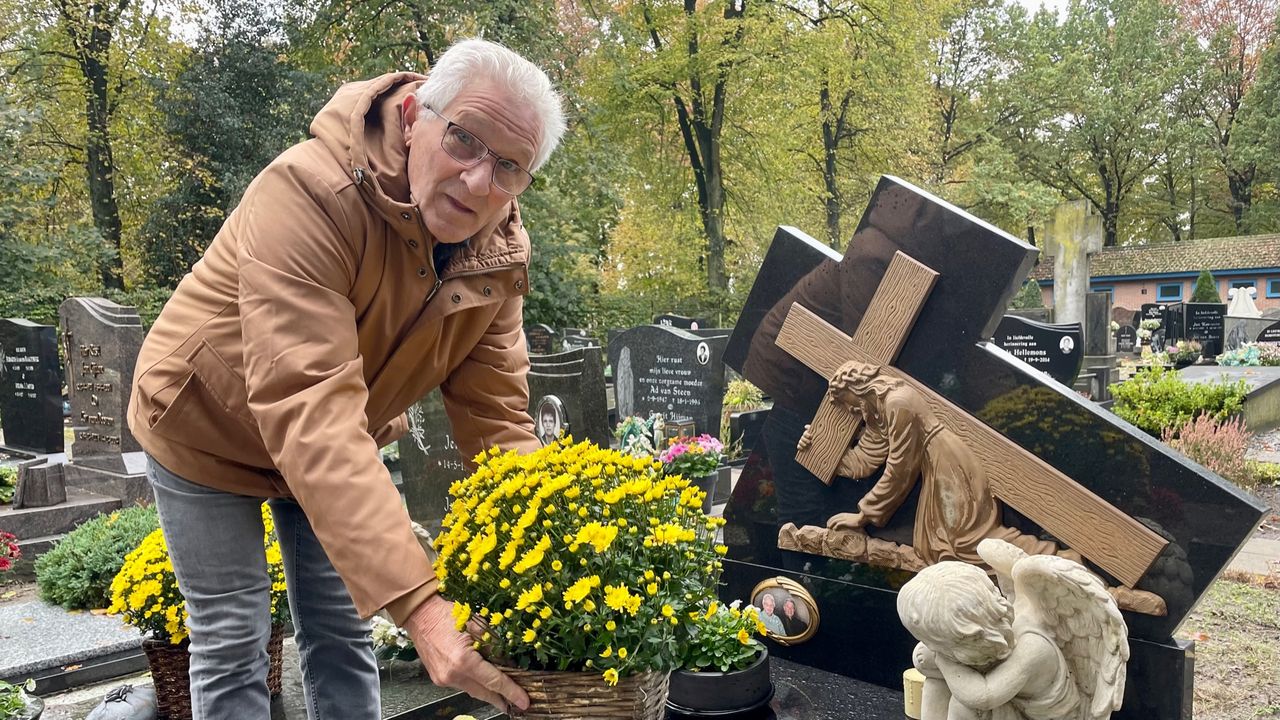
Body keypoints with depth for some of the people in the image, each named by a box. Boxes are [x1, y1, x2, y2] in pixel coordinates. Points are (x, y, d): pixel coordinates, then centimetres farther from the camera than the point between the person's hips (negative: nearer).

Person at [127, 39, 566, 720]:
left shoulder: (501, 253, -18)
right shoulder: (308, 194, -37)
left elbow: (496, 419, -17)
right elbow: (309, 412, -46)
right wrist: (418, 604, -52)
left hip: (341, 450, 5)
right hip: (207, 427, -4)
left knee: (342, 636, 10)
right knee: (232, 642, 2)